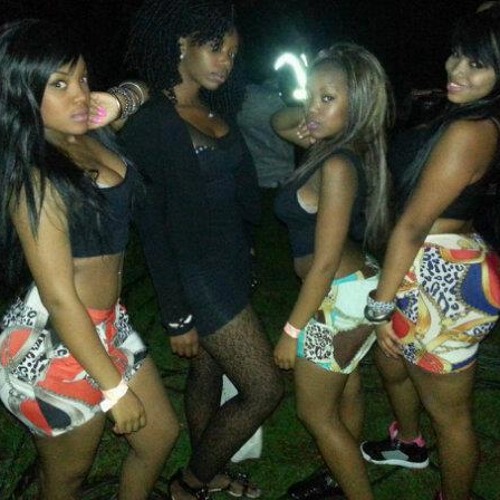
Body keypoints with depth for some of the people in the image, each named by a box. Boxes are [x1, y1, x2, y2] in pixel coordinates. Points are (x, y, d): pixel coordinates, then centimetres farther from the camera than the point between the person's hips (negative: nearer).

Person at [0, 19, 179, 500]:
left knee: (160, 433, 22)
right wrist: (115, 388, -17)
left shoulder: (89, 139, -4)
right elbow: (60, 300, -23)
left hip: (107, 325, 8)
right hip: (55, 348, -8)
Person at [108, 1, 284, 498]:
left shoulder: (215, 110, 7)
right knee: (264, 389, -2)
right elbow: (151, 227, -16)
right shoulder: (148, 125, -17)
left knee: (208, 375, 20)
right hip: (196, 276, -7)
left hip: (231, 265, 7)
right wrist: (177, 317, -15)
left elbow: (241, 189, 10)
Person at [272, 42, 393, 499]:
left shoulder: (336, 165, -26)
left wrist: (292, 330, -17)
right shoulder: (336, 145, 0)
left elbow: (325, 262, -24)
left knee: (316, 413, 9)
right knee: (345, 395, 27)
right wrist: (303, 120, -5)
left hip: (340, 298, -9)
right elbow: (280, 122, 18)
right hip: (355, 288, 9)